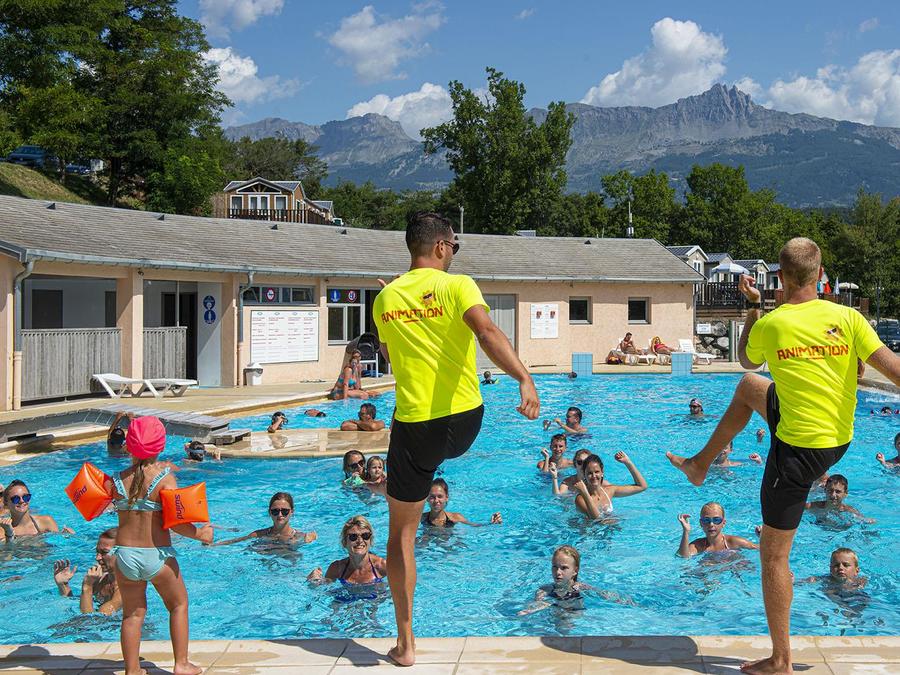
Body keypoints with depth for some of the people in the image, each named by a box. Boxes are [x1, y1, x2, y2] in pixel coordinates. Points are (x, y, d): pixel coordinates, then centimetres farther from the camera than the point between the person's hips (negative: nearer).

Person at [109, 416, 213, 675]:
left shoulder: (116, 480, -4)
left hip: (125, 554, 3)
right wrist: (199, 533, -5)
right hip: (157, 555, -2)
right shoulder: (164, 477, -13)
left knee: (132, 613, 17)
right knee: (178, 604, 19)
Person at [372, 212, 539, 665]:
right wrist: (525, 379, -34)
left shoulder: (385, 299, 4)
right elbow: (487, 333, -25)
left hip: (415, 424, 1)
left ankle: (406, 642, 12)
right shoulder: (457, 285, -6)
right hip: (463, 421, -1)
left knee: (402, 532, 11)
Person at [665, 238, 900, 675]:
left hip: (798, 450, -6)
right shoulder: (847, 318, -9)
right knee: (748, 388, 28)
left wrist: (753, 306, 16)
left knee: (774, 555, 7)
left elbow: (747, 360, 10)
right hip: (840, 441, 6)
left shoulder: (769, 325, -13)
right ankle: (700, 464, 43)